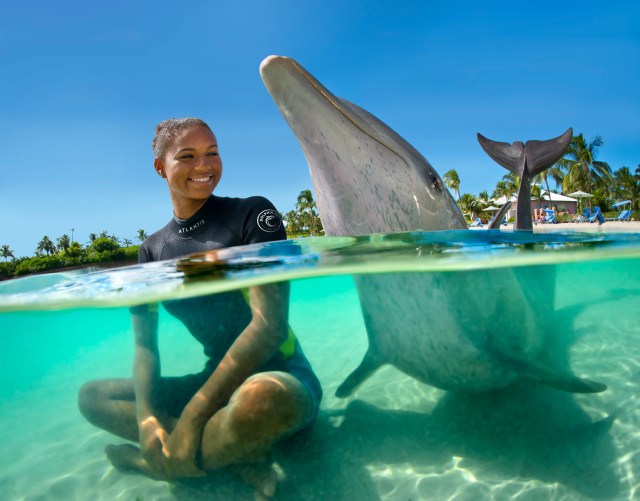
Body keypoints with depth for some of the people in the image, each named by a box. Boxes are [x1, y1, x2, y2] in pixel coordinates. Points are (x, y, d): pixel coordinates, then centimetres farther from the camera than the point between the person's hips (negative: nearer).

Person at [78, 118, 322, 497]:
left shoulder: (252, 214, -10)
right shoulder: (153, 251, 7)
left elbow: (270, 322, -19)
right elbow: (144, 344, 6)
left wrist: (193, 414, -20)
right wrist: (146, 416, -14)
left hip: (281, 376, -6)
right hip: (215, 381, 6)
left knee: (261, 397, -39)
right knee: (91, 395, 4)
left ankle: (149, 462, -9)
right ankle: (237, 453, -11)